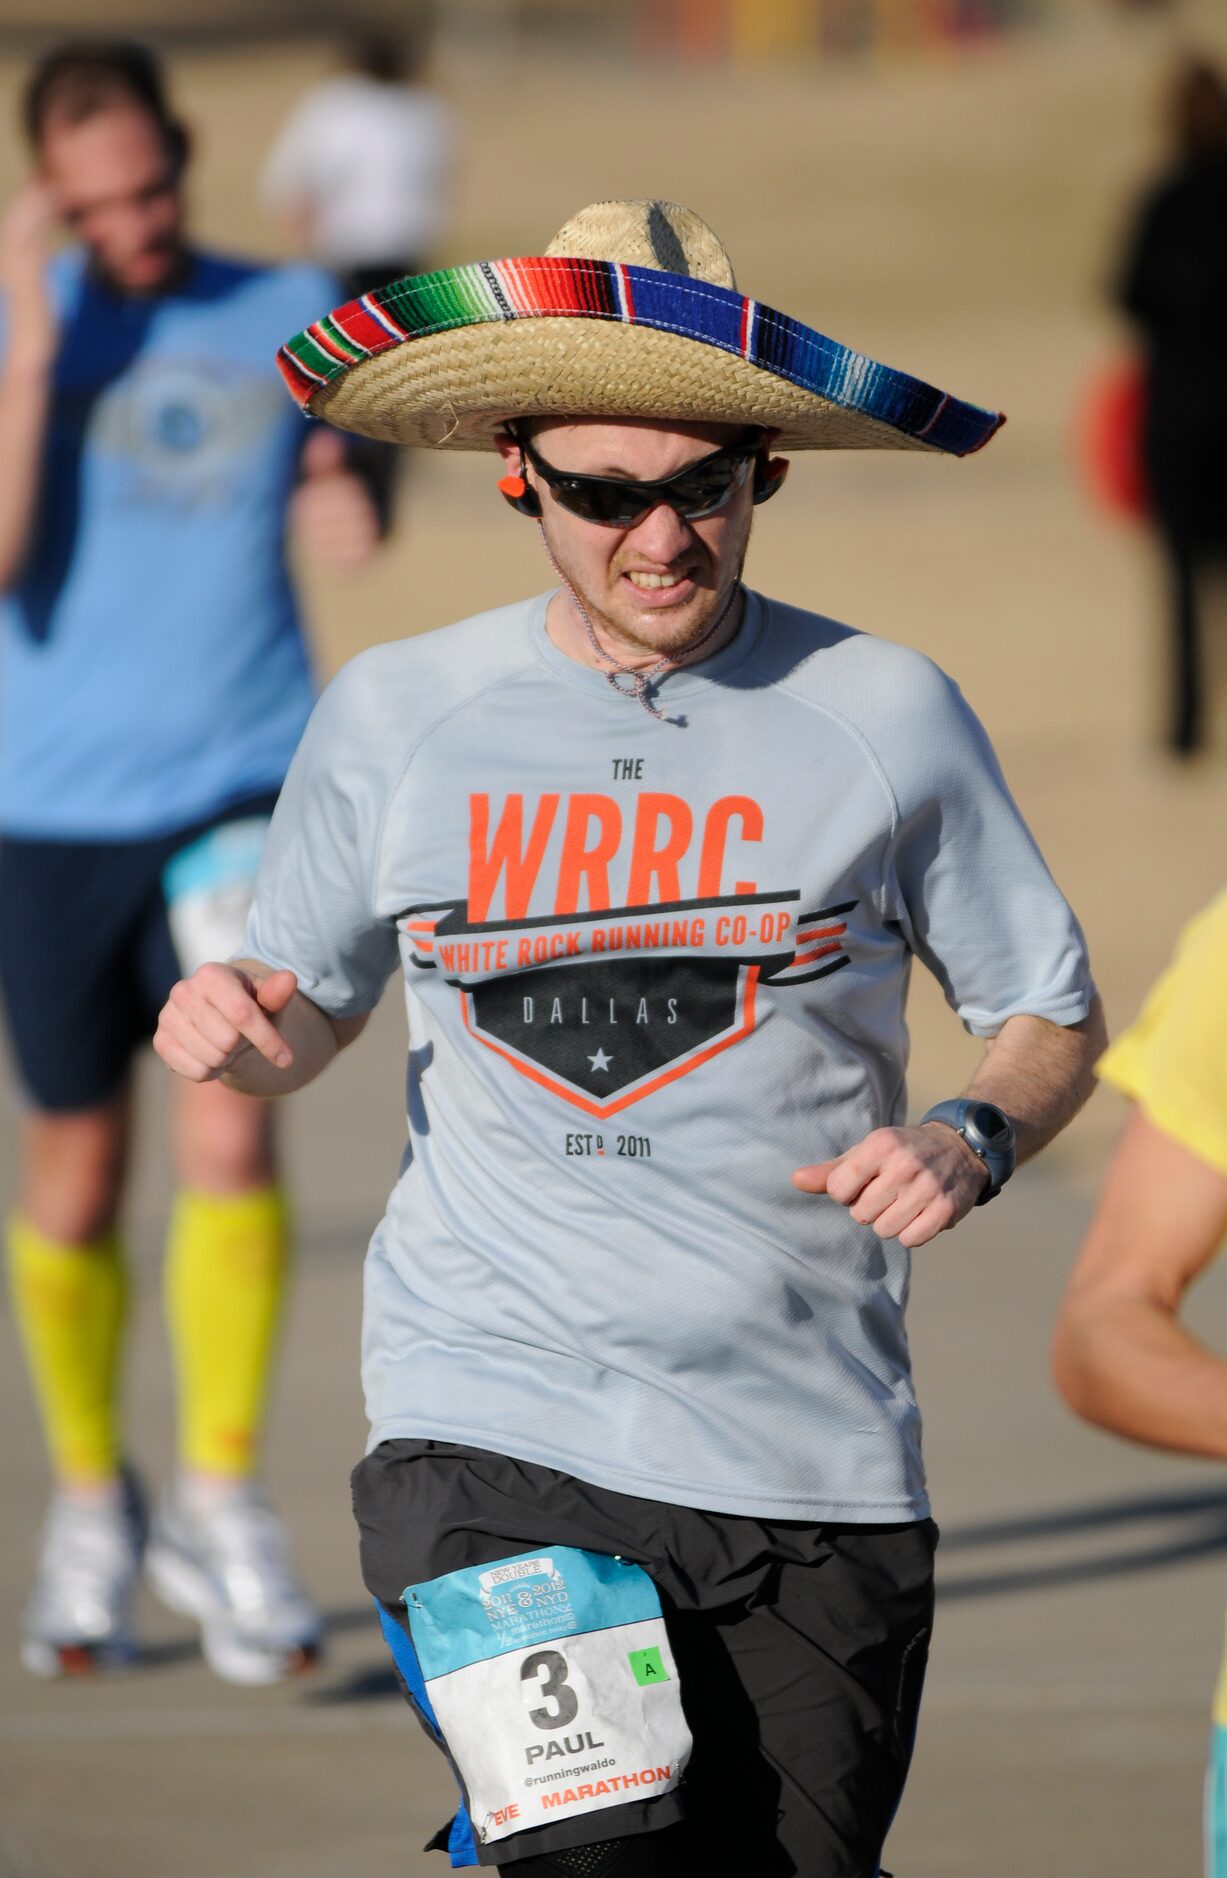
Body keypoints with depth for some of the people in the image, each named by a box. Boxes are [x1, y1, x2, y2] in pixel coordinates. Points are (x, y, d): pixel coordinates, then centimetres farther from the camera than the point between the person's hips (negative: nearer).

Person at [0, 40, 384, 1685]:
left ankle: (220, 1498, -7)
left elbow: (342, 527, 18)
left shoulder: (290, 317, 5)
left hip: (242, 794, 1)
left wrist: (341, 494, -2)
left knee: (232, 1129, -16)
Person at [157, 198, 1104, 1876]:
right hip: (491, 1426, -1)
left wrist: (973, 1140, -10)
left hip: (814, 1465, 1)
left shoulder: (883, 714, 2)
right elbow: (311, 1004, 18)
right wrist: (236, 1022, -5)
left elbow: (1051, 1014, 11)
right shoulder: (393, 718, 5)